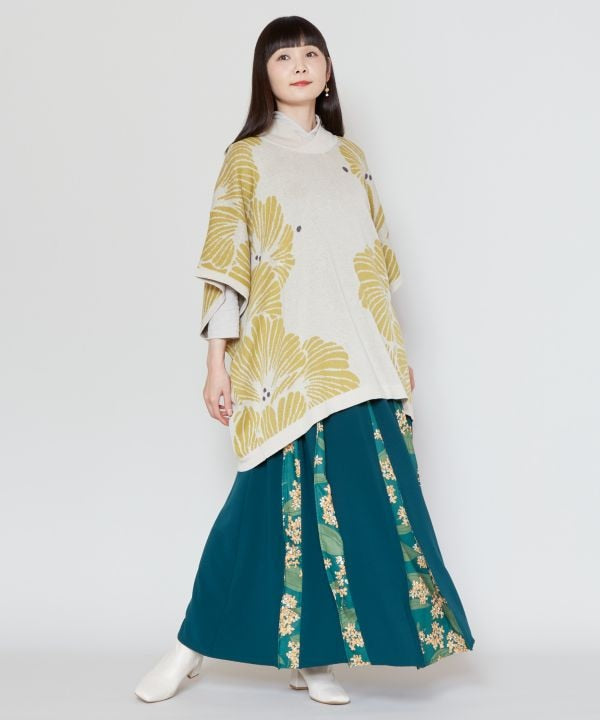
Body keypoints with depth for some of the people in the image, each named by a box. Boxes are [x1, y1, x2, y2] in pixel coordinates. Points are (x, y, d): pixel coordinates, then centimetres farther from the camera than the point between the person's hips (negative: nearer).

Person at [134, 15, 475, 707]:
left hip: (360, 359, 4)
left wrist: (398, 351, 14)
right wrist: (216, 361, -7)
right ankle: (194, 644, 11)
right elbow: (226, 264, -1)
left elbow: (379, 260, 18)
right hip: (286, 356, -4)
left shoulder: (350, 157, 17)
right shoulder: (247, 158, 6)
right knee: (287, 497, -5)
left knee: (359, 493, 0)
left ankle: (312, 656, 12)